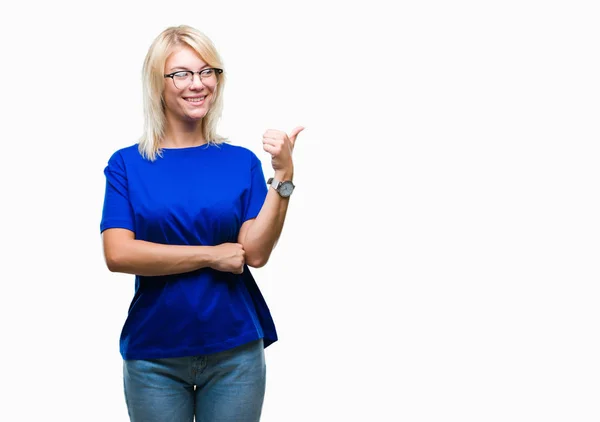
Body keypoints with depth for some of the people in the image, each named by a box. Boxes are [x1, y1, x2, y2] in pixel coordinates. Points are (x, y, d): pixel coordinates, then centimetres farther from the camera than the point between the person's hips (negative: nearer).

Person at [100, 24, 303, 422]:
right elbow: (118, 254, -12)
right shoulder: (126, 163, -1)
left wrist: (283, 174, -16)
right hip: (153, 355, 0)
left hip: (235, 352, 1)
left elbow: (255, 252, -8)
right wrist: (211, 256, -12)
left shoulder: (242, 161, 0)